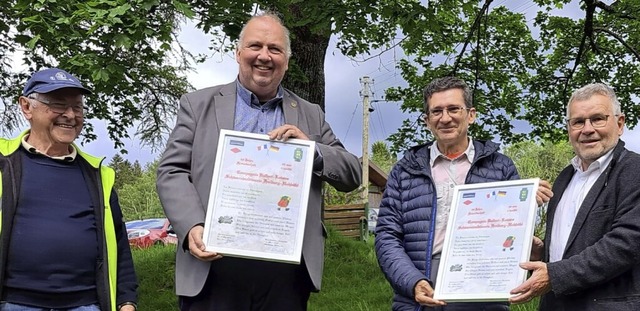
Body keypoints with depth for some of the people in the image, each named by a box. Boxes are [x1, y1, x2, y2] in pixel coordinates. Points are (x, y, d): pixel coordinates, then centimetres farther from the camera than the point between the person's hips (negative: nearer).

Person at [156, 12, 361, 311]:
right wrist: (192, 227, -15)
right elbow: (171, 172, 3)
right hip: (213, 269, -1)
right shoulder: (199, 105, 9)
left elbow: (352, 175, 11)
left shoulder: (310, 115, 14)